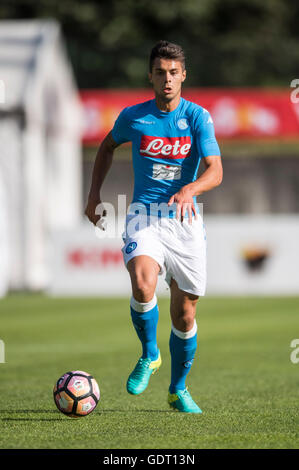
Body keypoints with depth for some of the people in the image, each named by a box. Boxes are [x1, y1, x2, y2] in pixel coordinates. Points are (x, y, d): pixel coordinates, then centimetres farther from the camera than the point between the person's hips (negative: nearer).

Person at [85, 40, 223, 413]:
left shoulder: (198, 117, -3)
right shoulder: (133, 117, 3)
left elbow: (215, 172, -13)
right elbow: (107, 146, 24)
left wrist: (189, 189, -34)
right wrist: (95, 194, 17)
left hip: (185, 218, 0)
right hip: (144, 216, 0)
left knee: (184, 312, 6)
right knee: (142, 284, -30)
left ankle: (178, 390, 27)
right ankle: (149, 355, -2)